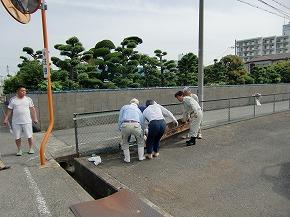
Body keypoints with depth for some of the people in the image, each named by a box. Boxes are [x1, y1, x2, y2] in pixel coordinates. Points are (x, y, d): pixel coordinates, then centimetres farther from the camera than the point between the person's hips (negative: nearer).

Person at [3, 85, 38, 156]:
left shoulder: (28, 99, 4)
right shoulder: (13, 100, 4)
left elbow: (32, 109, 6)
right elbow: (9, 110, 6)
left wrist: (35, 118, 2)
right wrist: (6, 119, 2)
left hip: (27, 121, 0)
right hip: (16, 122, 1)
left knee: (29, 136, 2)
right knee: (17, 137, 8)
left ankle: (31, 149, 18)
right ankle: (19, 150, 23)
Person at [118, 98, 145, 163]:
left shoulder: (124, 107, 29)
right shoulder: (139, 110, 32)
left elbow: (120, 120, 19)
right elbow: (142, 123, 32)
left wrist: (120, 129, 28)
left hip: (125, 125, 0)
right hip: (136, 125, 1)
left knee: (124, 143, 26)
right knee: (140, 141, 29)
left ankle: (127, 158, 26)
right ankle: (141, 157, 31)